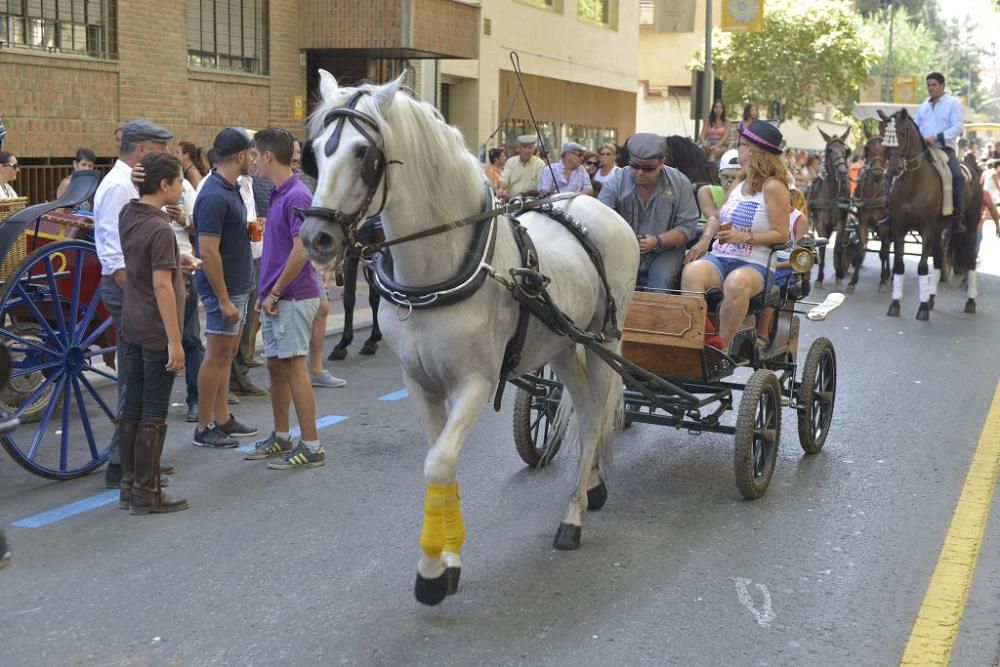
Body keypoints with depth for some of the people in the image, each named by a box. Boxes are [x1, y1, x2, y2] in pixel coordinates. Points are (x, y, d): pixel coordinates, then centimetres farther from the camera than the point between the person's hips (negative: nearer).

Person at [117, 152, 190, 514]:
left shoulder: (127, 216, 6)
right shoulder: (160, 229, -19)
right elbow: (162, 285, -22)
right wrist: (175, 340, -20)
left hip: (130, 328, 8)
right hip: (156, 333, -8)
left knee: (132, 408, 13)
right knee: (154, 414, 0)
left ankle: (129, 486, 21)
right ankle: (146, 493, 6)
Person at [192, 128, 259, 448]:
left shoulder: (231, 188, 10)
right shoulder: (215, 196, -22)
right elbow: (208, 252, -25)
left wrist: (251, 229, 9)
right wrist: (223, 299, -24)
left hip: (238, 286, 10)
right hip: (223, 288, -10)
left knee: (227, 355, 15)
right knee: (217, 356, -2)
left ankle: (222, 419, 24)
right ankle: (204, 428, 6)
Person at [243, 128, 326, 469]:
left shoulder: (296, 196, -17)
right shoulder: (278, 194, 13)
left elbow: (301, 252, -23)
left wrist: (275, 293, -16)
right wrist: (267, 294, 15)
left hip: (292, 299, -10)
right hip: (276, 299, 10)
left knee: (293, 368, -5)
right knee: (275, 366, 15)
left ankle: (311, 447, 1)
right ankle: (281, 437, 27)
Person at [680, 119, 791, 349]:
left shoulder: (773, 186, 0)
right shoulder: (737, 185, 21)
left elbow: (782, 234, -5)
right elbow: (716, 218, 35)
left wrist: (744, 237, -15)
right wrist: (705, 239, 13)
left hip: (752, 264, -5)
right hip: (718, 257, 5)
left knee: (737, 282, -42)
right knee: (692, 271, -31)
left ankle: (721, 347, -31)